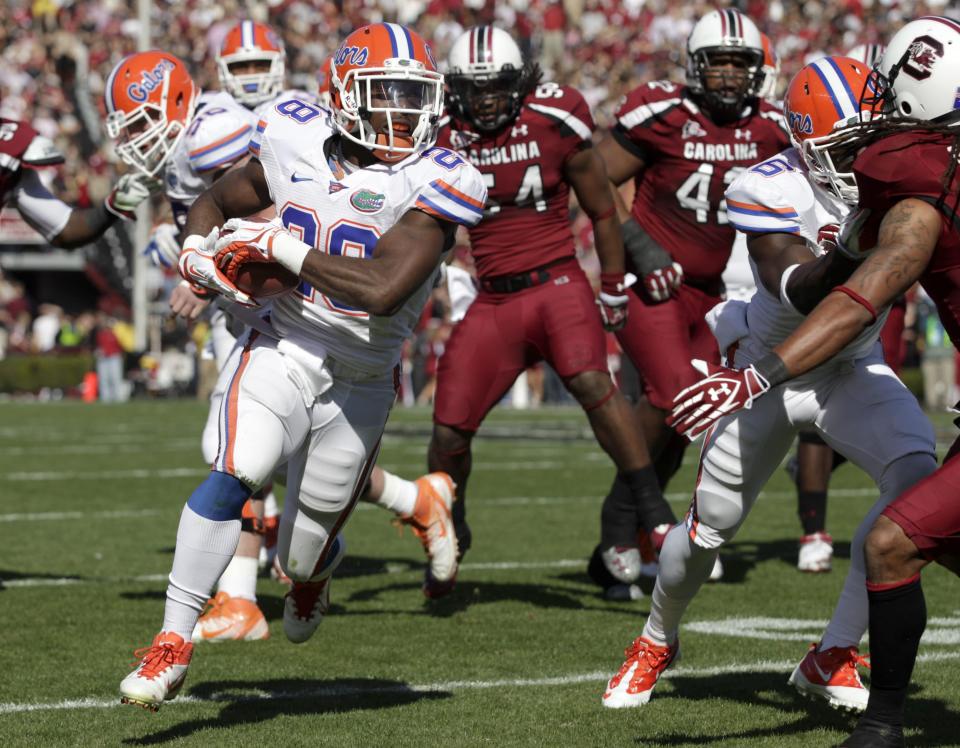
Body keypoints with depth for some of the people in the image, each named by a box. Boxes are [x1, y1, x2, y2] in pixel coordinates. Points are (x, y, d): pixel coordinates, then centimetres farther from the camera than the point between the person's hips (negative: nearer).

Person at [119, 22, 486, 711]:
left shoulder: (433, 183, -17)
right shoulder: (299, 143, -3)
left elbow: (381, 291, -29)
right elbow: (217, 201, 15)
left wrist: (279, 247, -25)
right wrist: (200, 249, -8)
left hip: (360, 382, -1)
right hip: (284, 349, 1)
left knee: (305, 556, 10)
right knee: (240, 473, -28)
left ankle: (312, 572, 51)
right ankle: (174, 643, -21)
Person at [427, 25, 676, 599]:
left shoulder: (555, 123, -5)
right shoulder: (448, 142, 2)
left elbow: (602, 212, 7)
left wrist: (615, 288, 12)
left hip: (558, 283, -3)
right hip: (493, 301, 3)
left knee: (591, 380, -31)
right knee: (449, 430, -2)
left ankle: (651, 508, -23)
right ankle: (450, 531, 27)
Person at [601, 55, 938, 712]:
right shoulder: (770, 191, -25)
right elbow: (797, 290, -37)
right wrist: (859, 249, -55)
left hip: (853, 370, 2)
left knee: (917, 476, -24)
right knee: (711, 526, 7)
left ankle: (834, 657, -11)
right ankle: (657, 642, 41)